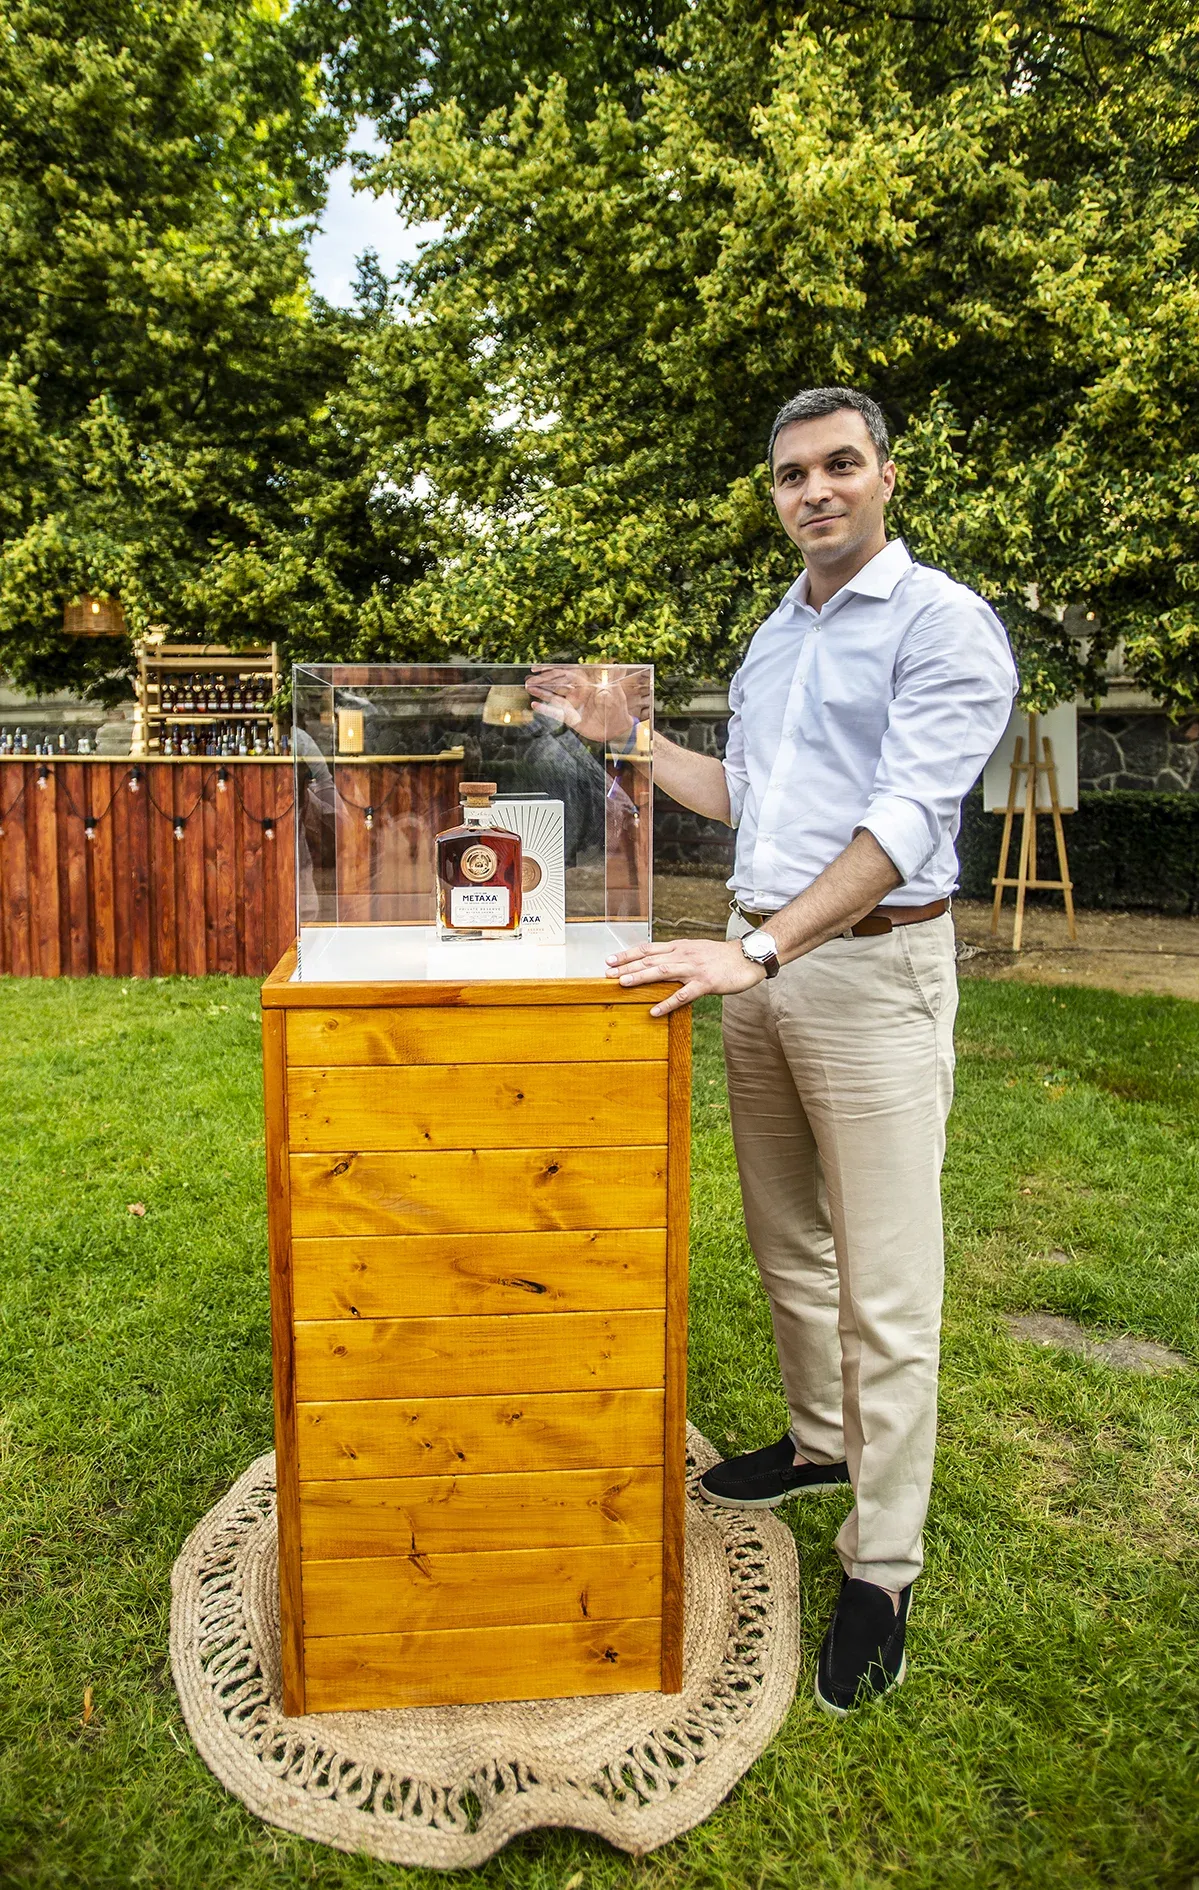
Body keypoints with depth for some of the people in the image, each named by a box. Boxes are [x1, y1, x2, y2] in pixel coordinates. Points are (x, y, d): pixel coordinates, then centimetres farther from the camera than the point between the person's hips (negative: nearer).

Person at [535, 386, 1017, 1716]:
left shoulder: (944, 624, -8)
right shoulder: (772, 637, 17)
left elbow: (904, 820, -20)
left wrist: (760, 952, -28)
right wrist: (633, 739, 15)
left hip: (871, 968, -7)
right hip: (759, 962, 8)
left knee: (884, 1286, -2)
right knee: (784, 1241, 17)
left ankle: (880, 1568, 10)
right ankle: (821, 1441, 37)